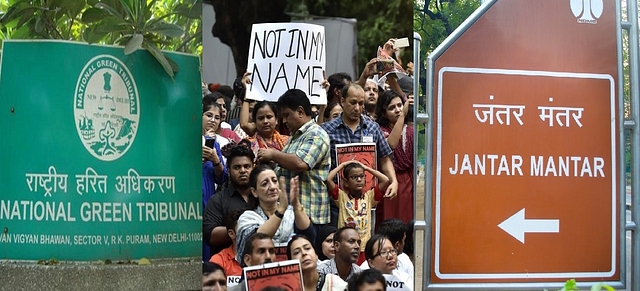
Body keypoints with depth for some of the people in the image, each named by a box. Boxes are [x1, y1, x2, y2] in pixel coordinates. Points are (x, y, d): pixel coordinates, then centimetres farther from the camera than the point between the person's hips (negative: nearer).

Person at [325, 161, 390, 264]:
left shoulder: (369, 196, 6)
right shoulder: (342, 196, 1)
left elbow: (385, 180, -2)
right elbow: (328, 179, -11)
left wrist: (366, 168, 5)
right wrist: (342, 165, 2)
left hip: (364, 245, 1)